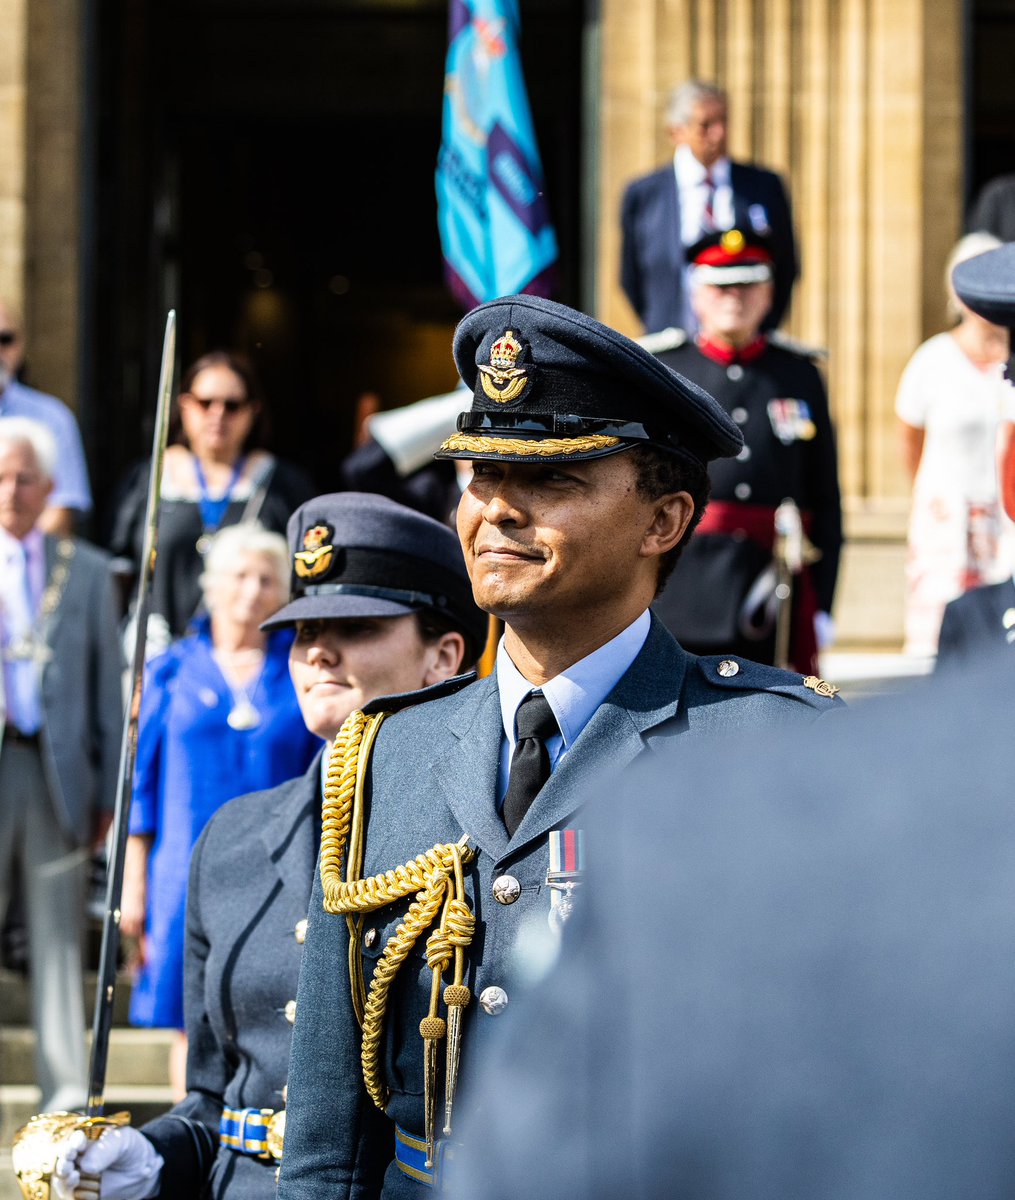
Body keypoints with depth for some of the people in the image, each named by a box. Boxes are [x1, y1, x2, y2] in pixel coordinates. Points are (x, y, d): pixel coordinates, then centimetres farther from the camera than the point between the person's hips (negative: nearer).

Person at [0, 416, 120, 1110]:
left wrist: (110, 791, 7)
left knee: (59, 932, 0)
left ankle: (66, 1089, 0)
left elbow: (108, 687, 12)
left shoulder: (87, 572, 12)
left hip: (59, 775, 1)